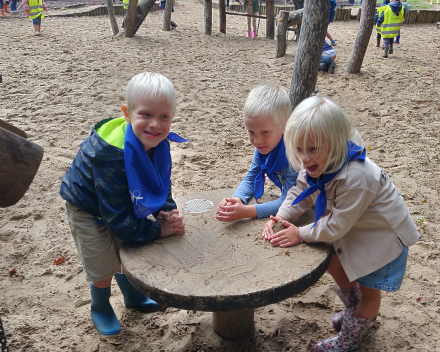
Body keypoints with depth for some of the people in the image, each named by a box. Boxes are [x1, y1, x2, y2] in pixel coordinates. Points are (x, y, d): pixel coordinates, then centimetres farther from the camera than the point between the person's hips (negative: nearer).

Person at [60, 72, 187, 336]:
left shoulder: (157, 142, -20)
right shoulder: (112, 155, -41)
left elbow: (162, 186, -5)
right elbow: (118, 218, -35)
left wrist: (167, 213, -24)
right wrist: (159, 230, -27)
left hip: (121, 204, 6)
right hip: (87, 207, -6)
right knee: (104, 265, 1)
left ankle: (133, 297, 47)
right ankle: (100, 309, 34)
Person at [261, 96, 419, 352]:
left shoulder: (354, 177, -41)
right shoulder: (316, 163, -17)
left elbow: (336, 226, -32)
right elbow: (301, 193, -4)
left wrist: (301, 234, -23)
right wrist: (280, 218, -20)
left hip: (383, 235, -7)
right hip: (353, 227, 8)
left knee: (369, 288, 11)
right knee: (334, 265, 21)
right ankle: (358, 312, 49)